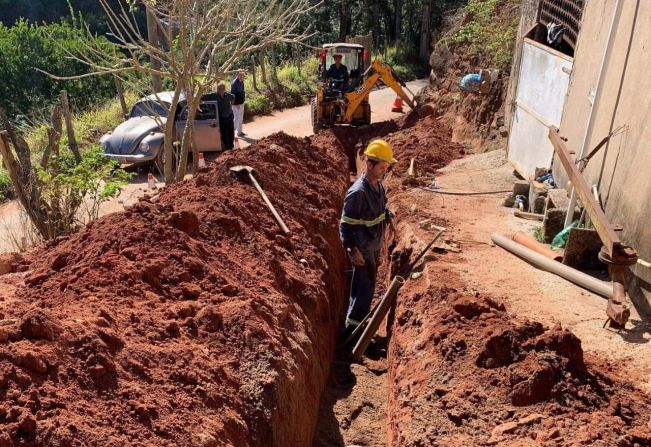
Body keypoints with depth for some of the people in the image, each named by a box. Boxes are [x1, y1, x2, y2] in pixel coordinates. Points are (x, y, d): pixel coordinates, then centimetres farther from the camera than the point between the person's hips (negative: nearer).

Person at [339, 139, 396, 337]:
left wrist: (389, 216, 2)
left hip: (375, 246, 9)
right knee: (365, 288, -1)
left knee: (367, 285, 20)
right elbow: (346, 225, -23)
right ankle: (353, 327, 14)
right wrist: (353, 251, -24)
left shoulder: (378, 184, 0)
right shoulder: (357, 192, -26)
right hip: (363, 250, -9)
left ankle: (354, 317, 38)